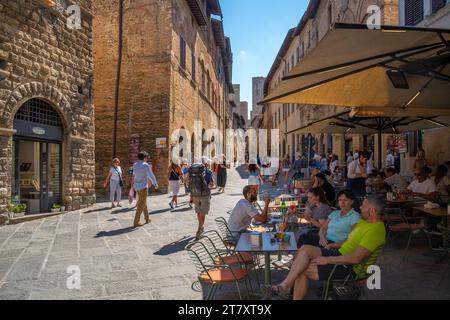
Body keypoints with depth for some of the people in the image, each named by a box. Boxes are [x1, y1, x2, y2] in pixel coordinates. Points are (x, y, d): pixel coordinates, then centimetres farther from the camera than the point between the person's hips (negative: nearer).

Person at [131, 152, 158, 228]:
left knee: (144, 203, 19)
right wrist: (155, 184, 7)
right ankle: (136, 222, -2)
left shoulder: (135, 165, 6)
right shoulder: (146, 165, -13)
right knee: (141, 205, -2)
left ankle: (147, 219, 28)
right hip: (143, 187, -7)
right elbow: (151, 175, -8)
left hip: (137, 186, 7)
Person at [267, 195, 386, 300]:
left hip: (350, 268, -9)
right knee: (305, 249, -13)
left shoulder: (375, 230, -20)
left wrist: (327, 260, -20)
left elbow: (356, 258, -25)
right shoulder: (364, 221, 12)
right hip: (340, 254, 9)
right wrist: (331, 246, 10)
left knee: (303, 270, -18)